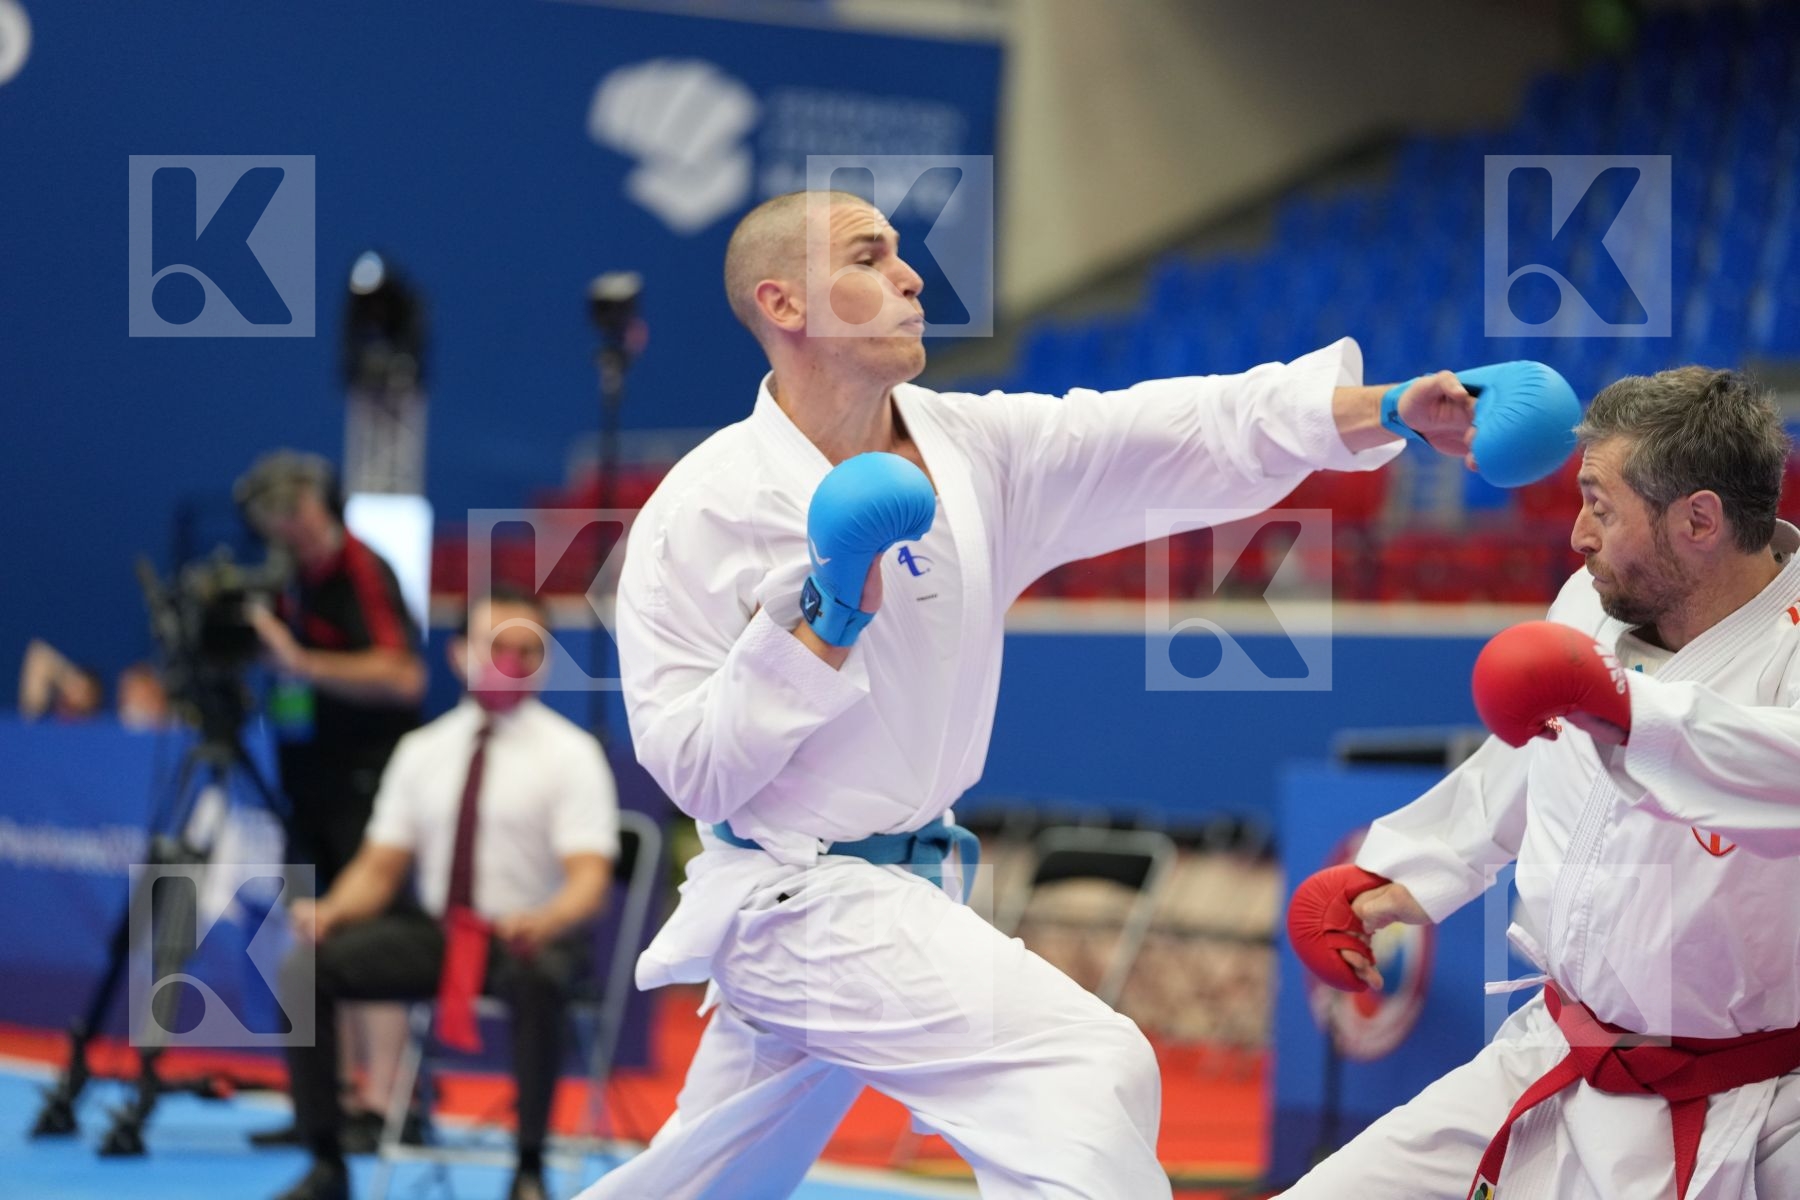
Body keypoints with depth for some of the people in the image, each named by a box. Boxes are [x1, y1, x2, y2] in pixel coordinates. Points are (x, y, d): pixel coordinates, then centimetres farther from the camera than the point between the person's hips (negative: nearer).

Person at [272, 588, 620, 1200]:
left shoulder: (569, 753, -4)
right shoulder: (423, 749, 8)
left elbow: (589, 881, -15)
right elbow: (379, 867, 9)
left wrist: (545, 920, -38)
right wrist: (329, 910, -13)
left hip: (534, 935, -4)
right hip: (436, 931, 4)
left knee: (536, 978, -40)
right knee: (306, 968, -18)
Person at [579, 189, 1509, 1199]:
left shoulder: (975, 450, 0)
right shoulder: (700, 514, -14)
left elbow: (1189, 434, -10)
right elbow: (695, 771, -15)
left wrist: (1392, 408, -22)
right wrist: (822, 627, -24)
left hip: (901, 887, 7)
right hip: (794, 894, -7)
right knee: (1091, 1073, -23)